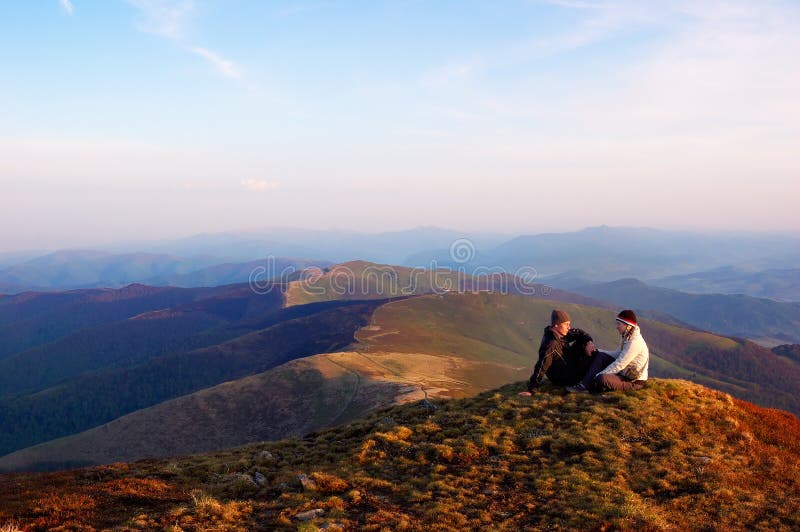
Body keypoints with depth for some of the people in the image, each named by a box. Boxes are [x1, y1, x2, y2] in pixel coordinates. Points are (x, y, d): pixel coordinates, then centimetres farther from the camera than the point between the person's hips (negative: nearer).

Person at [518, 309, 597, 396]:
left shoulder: (560, 333, -7)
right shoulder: (551, 344, -34)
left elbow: (578, 333, 3)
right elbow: (541, 367, -37)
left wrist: (589, 342, -18)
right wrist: (531, 390, -38)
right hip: (563, 379, -8)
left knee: (581, 343, 3)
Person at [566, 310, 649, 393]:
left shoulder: (635, 342, -24)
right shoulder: (628, 338, 6)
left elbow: (619, 365, -25)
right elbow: (617, 355, 14)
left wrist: (598, 375, -21)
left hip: (635, 382, -10)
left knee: (602, 379, -32)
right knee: (600, 356, 1)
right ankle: (584, 384, -8)